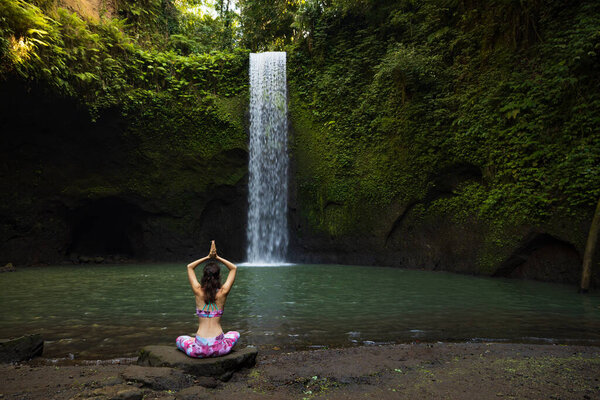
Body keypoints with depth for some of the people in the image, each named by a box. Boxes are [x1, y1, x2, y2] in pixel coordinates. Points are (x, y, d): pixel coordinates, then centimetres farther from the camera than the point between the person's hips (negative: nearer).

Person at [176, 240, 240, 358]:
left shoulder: (198, 292, -4)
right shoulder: (222, 293, -5)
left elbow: (189, 267, 14)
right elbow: (234, 268, 11)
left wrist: (208, 257, 12)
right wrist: (217, 257, 8)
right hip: (219, 348, 0)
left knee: (180, 339, 33)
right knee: (235, 334, 34)